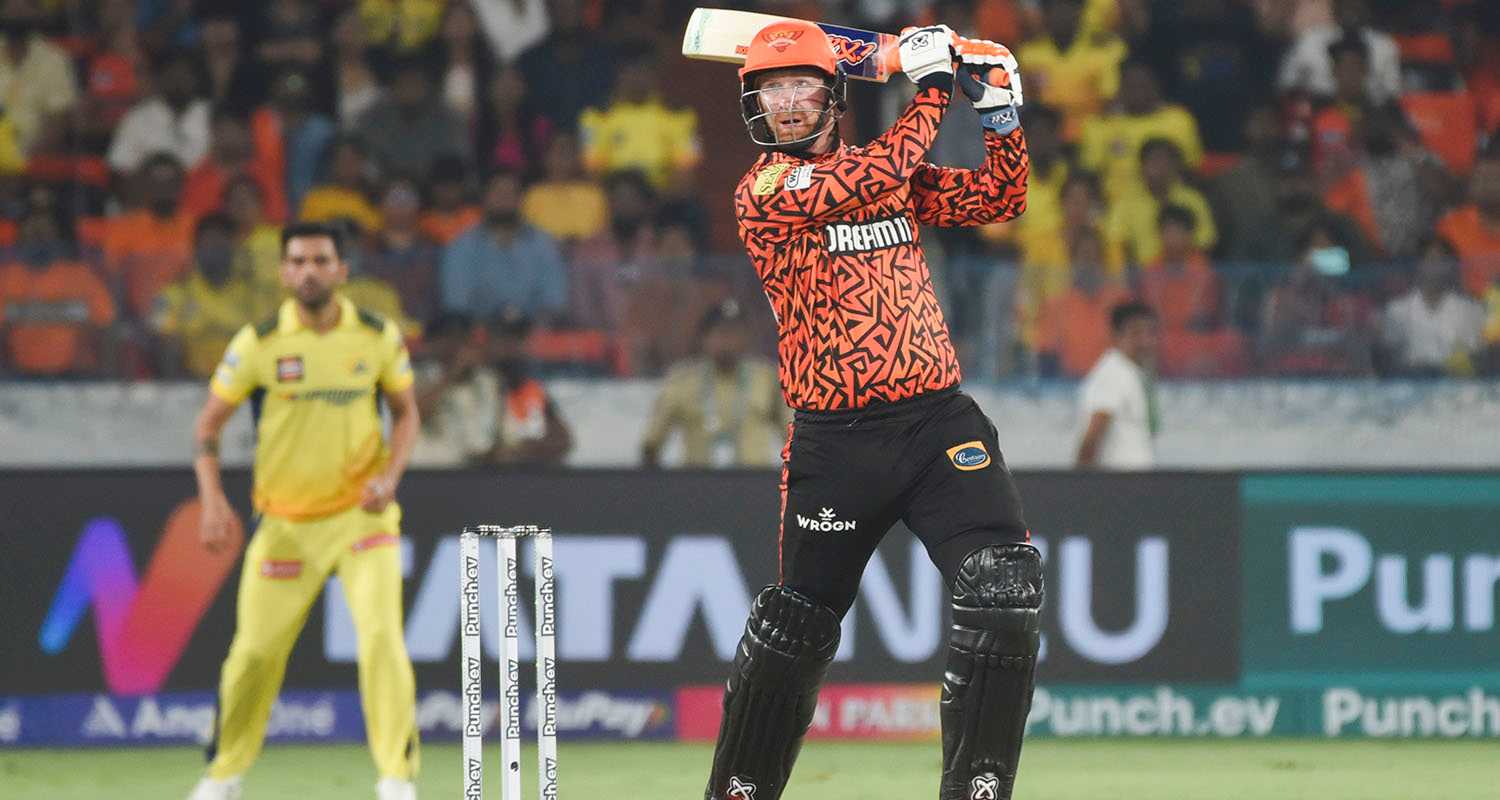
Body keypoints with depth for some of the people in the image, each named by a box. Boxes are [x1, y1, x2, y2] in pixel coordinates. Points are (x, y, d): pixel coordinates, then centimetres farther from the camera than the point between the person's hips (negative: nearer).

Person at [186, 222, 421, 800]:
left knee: (381, 634, -16)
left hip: (362, 514, 0)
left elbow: (405, 411, 10)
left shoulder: (379, 338, -3)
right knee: (255, 650, 2)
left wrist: (390, 475, -8)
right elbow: (209, 422, 0)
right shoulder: (258, 343, -7)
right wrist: (212, 499, -14)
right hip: (285, 522, 0)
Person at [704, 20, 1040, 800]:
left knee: (1004, 590, -15)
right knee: (794, 625, 5)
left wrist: (1000, 108, 5)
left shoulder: (886, 173, 14)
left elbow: (1000, 199, 18)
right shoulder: (764, 191, -4)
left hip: (936, 416, 4)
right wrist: (930, 85, -9)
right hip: (834, 438, -4)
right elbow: (879, 174, -17)